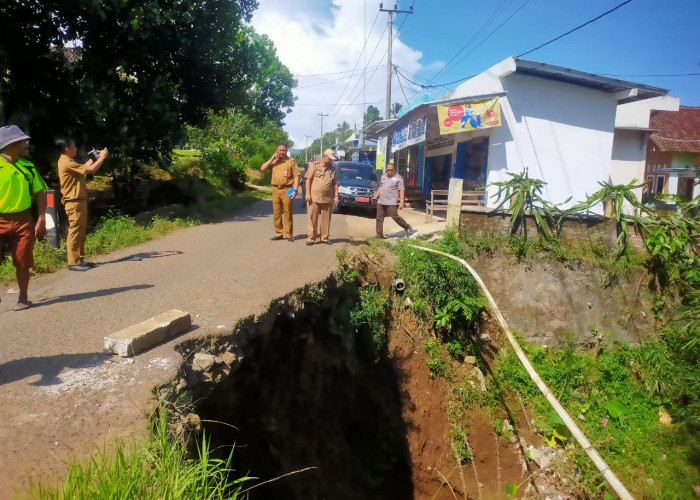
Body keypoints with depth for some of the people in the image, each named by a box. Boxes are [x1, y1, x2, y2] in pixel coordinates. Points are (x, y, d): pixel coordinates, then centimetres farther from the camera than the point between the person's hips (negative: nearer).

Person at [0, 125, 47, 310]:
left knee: (23, 263, 6)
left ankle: (23, 298, 20)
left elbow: (40, 193, 9)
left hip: (23, 221, 2)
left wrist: (41, 220, 1)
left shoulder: (27, 167, 6)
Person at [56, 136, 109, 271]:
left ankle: (80, 259, 20)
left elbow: (84, 168, 23)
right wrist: (102, 157, -5)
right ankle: (73, 262, -2)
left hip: (79, 201, 10)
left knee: (81, 232, 14)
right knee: (74, 232, -6)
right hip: (74, 203, -10)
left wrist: (94, 158, 23)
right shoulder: (67, 162, -17)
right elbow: (91, 169, -18)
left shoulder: (67, 161, 15)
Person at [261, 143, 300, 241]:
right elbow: (262, 168, 3)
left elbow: (296, 176, -2)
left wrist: (295, 190, -11)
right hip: (275, 189, 4)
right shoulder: (274, 161, 12)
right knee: (276, 213, 8)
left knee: (288, 213, -1)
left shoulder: (291, 161, 2)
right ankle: (279, 233, 16)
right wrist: (272, 158, -3)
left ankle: (289, 234, 4)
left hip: (287, 190, -4)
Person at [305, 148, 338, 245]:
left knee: (326, 219, 7)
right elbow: (308, 179, -1)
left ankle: (325, 237, 17)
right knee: (312, 218, -1)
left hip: (328, 198, 3)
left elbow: (335, 183, 13)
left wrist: (336, 196, 4)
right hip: (314, 197, -3)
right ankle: (311, 238, 5)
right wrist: (308, 193, -8)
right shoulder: (314, 165, 2)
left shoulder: (332, 169, 12)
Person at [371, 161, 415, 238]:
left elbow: (401, 190, -8)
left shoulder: (398, 178, -2)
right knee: (379, 218, 4)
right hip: (380, 201, 6)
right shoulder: (383, 176, 17)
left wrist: (401, 201, -16)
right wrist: (376, 196, 18)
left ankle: (408, 228, 7)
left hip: (391, 202, -6)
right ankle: (379, 234, 12)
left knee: (395, 217, -10)